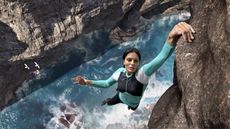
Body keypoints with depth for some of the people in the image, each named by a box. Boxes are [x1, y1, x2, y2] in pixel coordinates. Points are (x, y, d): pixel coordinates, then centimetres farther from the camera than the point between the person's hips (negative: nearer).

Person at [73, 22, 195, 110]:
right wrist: (88, 82, -16)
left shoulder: (143, 72, -43)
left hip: (134, 104, -2)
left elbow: (162, 57, -64)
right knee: (108, 103, 29)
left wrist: (172, 37, -85)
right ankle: (107, 101, 67)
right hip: (121, 97, 2)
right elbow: (107, 83, -5)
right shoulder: (119, 72, -27)